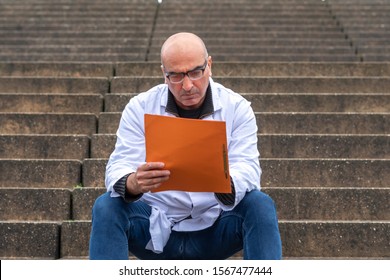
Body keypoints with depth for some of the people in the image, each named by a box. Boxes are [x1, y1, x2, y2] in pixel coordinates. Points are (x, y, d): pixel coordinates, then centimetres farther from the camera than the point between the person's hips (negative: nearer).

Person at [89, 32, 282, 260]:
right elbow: (118, 169, -11)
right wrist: (133, 183, -37)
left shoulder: (237, 108, -3)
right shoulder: (139, 108, -3)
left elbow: (246, 168, -13)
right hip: (156, 227, 0)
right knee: (107, 207, -27)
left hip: (216, 227, 0)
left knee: (261, 205, -27)